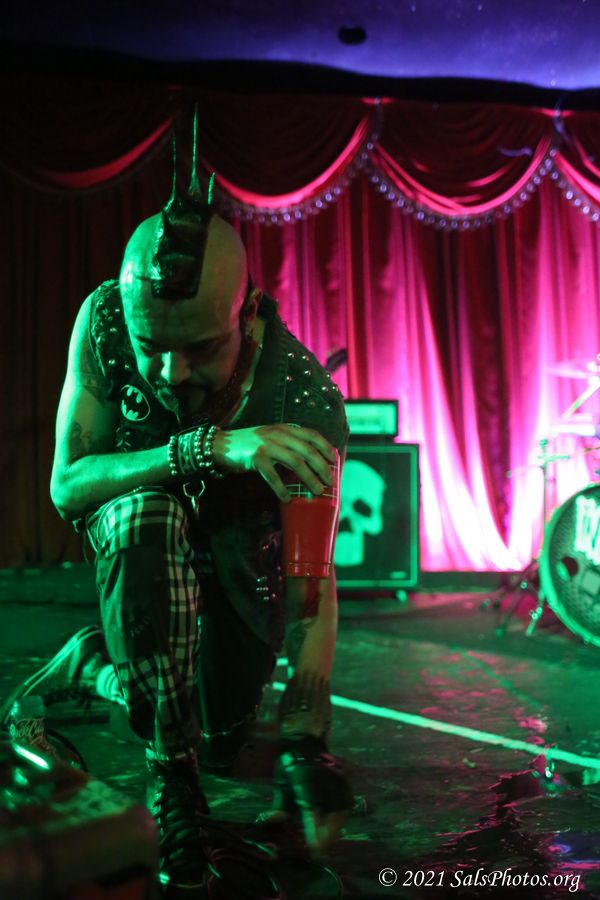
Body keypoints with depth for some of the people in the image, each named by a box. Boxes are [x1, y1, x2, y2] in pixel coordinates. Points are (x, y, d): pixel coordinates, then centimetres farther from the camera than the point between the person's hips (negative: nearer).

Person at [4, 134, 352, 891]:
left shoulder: (307, 402, -35)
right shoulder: (104, 322, -30)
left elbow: (313, 580, -36)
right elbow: (66, 485, -32)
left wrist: (304, 747, -46)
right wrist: (202, 449, -48)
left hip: (245, 548, 1)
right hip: (139, 531, -1)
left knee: (220, 741, -5)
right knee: (145, 519, -37)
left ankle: (94, 661, 27)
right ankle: (170, 774, -21)